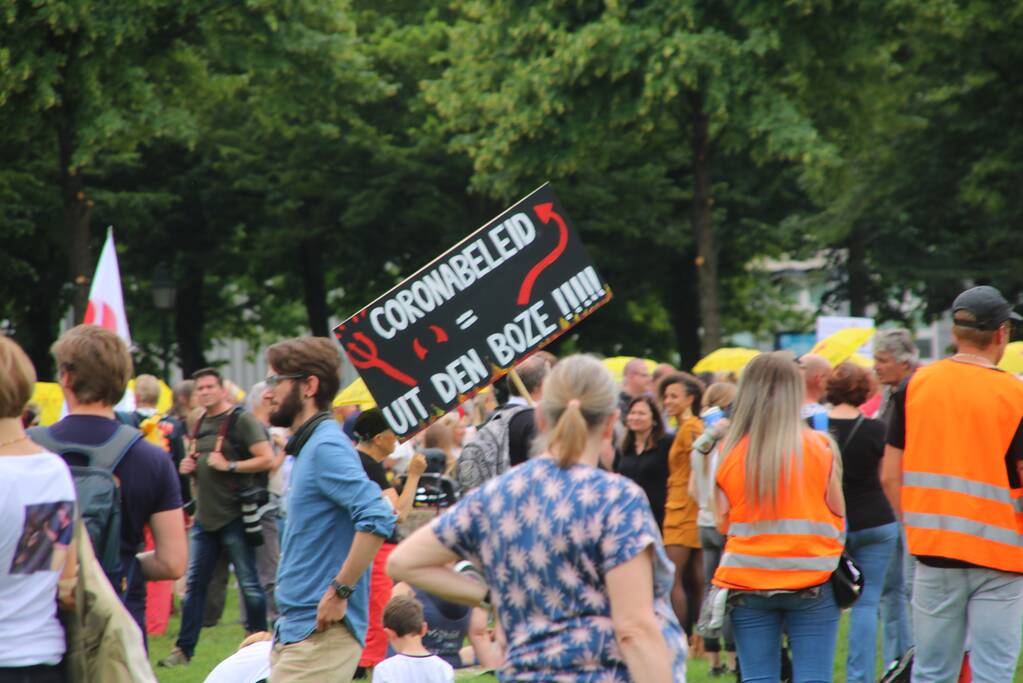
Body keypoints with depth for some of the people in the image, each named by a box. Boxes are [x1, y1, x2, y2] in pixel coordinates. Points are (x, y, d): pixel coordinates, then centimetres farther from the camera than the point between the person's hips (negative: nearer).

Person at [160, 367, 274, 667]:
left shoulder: (241, 420, -8)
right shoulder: (199, 425, 14)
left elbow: (267, 459, -15)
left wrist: (229, 466, -19)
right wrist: (189, 466, 8)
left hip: (235, 516, -7)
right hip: (205, 516, 7)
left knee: (249, 583, 1)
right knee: (194, 583, 7)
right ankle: (184, 648, 10)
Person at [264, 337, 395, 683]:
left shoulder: (326, 447, -14)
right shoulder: (308, 446, 17)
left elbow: (377, 518, -27)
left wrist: (340, 591, -23)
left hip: (320, 632, -10)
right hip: (296, 628, 10)